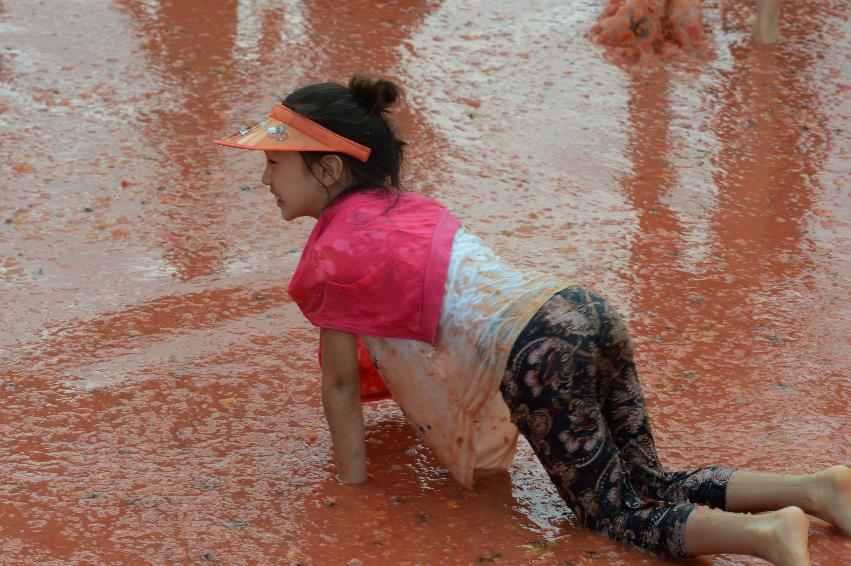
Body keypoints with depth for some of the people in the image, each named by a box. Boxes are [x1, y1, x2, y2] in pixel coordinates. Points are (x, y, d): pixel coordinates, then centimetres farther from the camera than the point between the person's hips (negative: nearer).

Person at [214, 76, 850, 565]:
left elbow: (340, 382, 6)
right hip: (586, 310, 8)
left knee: (619, 513, 3)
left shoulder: (331, 255, 0)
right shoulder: (410, 205, 23)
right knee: (651, 488, 17)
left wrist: (351, 480, 17)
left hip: (539, 355, -8)